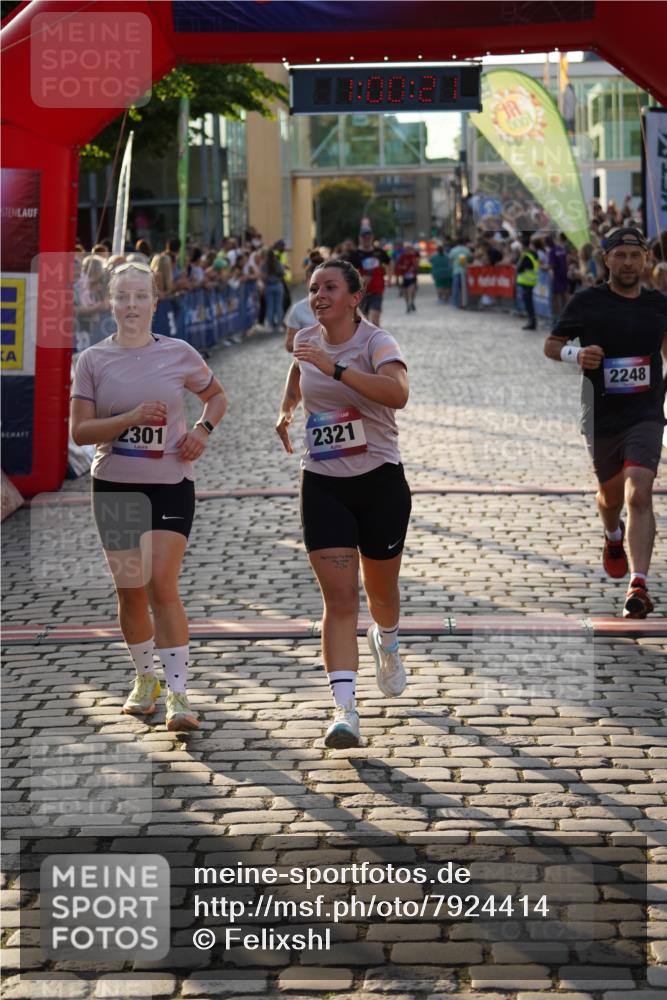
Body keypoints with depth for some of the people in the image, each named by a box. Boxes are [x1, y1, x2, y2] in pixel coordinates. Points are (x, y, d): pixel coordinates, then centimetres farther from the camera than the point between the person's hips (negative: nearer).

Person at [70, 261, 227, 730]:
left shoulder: (179, 354, 0)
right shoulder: (93, 360, -1)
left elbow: (217, 396, 17)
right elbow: (80, 430, -7)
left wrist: (203, 429, -3)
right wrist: (131, 418, -21)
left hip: (170, 485, -2)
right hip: (115, 487, 2)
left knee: (161, 585, -13)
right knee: (131, 591, 8)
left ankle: (178, 695, -12)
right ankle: (144, 679, 28)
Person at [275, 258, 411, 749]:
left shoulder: (376, 341, -14)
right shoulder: (306, 339, 3)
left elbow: (398, 393, -36)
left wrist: (336, 368, -40)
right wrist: (286, 410, 20)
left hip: (380, 481, -2)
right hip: (323, 484, 2)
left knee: (381, 591, 15)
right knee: (339, 598, -10)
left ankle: (386, 642, 52)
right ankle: (345, 710, -15)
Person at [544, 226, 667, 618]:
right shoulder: (587, 302, -3)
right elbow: (551, 344, 3)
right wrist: (576, 355, -17)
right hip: (602, 414, 1)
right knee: (611, 493, 17)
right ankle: (614, 537, 54)